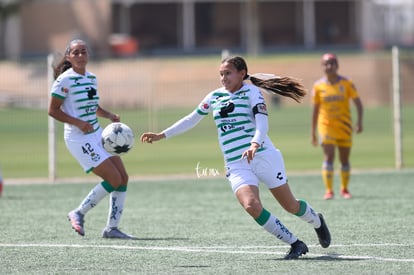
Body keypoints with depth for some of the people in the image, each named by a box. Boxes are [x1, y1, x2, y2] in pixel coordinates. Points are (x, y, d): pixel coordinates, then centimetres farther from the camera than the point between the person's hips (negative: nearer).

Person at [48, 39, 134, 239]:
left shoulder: (91, 78, 12)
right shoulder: (64, 80, -11)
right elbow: (53, 110, -12)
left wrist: (110, 116, 5)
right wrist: (79, 123, -21)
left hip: (97, 134, 8)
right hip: (79, 138, -8)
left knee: (123, 178, 2)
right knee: (114, 180, -12)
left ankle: (112, 228, 10)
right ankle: (79, 214, 5)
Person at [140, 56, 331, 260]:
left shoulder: (251, 91, -3)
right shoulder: (214, 97, 12)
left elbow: (262, 122, -17)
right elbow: (191, 119, 22)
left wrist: (254, 144, -36)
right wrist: (161, 135, 17)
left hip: (263, 156, -3)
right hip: (236, 166, 4)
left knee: (291, 206, 4)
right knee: (251, 205, -24)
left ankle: (317, 222, 40)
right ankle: (295, 243, -11)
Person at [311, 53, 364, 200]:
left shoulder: (346, 83, -2)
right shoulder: (318, 86, 0)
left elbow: (358, 103, -3)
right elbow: (315, 109, 7)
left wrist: (359, 121, -18)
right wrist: (313, 131, 7)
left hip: (344, 126, 1)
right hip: (326, 126, -1)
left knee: (345, 159, 7)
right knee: (329, 157, -15)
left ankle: (345, 189, 24)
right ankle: (329, 190, -14)